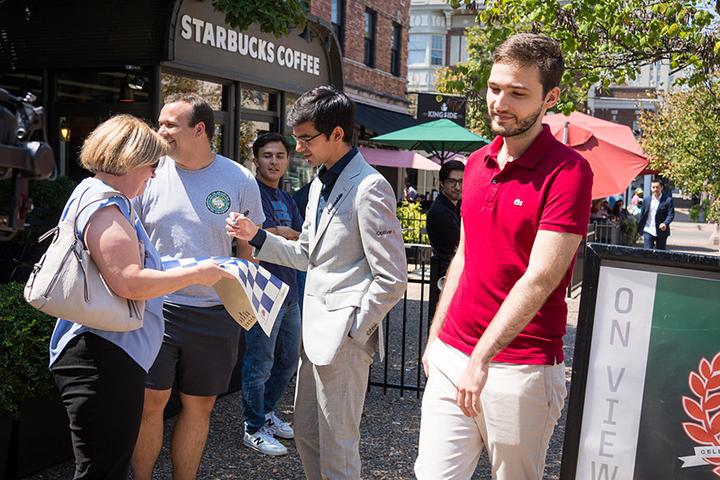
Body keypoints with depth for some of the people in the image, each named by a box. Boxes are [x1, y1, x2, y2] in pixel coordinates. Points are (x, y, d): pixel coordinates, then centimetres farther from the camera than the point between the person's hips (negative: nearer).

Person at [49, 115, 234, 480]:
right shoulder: (105, 206, -15)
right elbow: (128, 283, -24)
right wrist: (195, 274, -15)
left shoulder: (99, 197, 19)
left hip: (107, 357, 11)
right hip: (103, 358, -11)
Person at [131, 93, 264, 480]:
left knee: (199, 405, 10)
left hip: (216, 314, 1)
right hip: (157, 307, 0)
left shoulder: (239, 180, -1)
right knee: (150, 402, 0)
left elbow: (249, 245, 7)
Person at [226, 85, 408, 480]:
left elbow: (392, 279, -18)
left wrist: (352, 330, -16)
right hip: (315, 331, 9)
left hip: (344, 337, -9)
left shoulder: (369, 188, -16)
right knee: (306, 433, 19)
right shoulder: (319, 184, 14)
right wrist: (257, 236, 10)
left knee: (337, 447, 3)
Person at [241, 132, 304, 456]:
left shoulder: (286, 199, 17)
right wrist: (291, 235, 0)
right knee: (260, 365, 0)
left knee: (289, 361, 17)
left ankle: (266, 413, 34)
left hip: (289, 292, 9)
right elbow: (268, 236, -17)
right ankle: (254, 429, 13)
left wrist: (279, 234, -7)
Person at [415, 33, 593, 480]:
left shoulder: (568, 171, -12)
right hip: (451, 356, 6)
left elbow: (540, 278, -20)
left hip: (520, 369, -5)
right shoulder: (477, 164, 10)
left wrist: (482, 359, -22)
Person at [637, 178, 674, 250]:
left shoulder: (668, 200, -2)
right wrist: (639, 230, 13)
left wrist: (665, 224, -27)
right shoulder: (646, 200, 8)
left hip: (661, 232, -2)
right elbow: (642, 215, 13)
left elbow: (671, 214, -7)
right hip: (648, 231, 2)